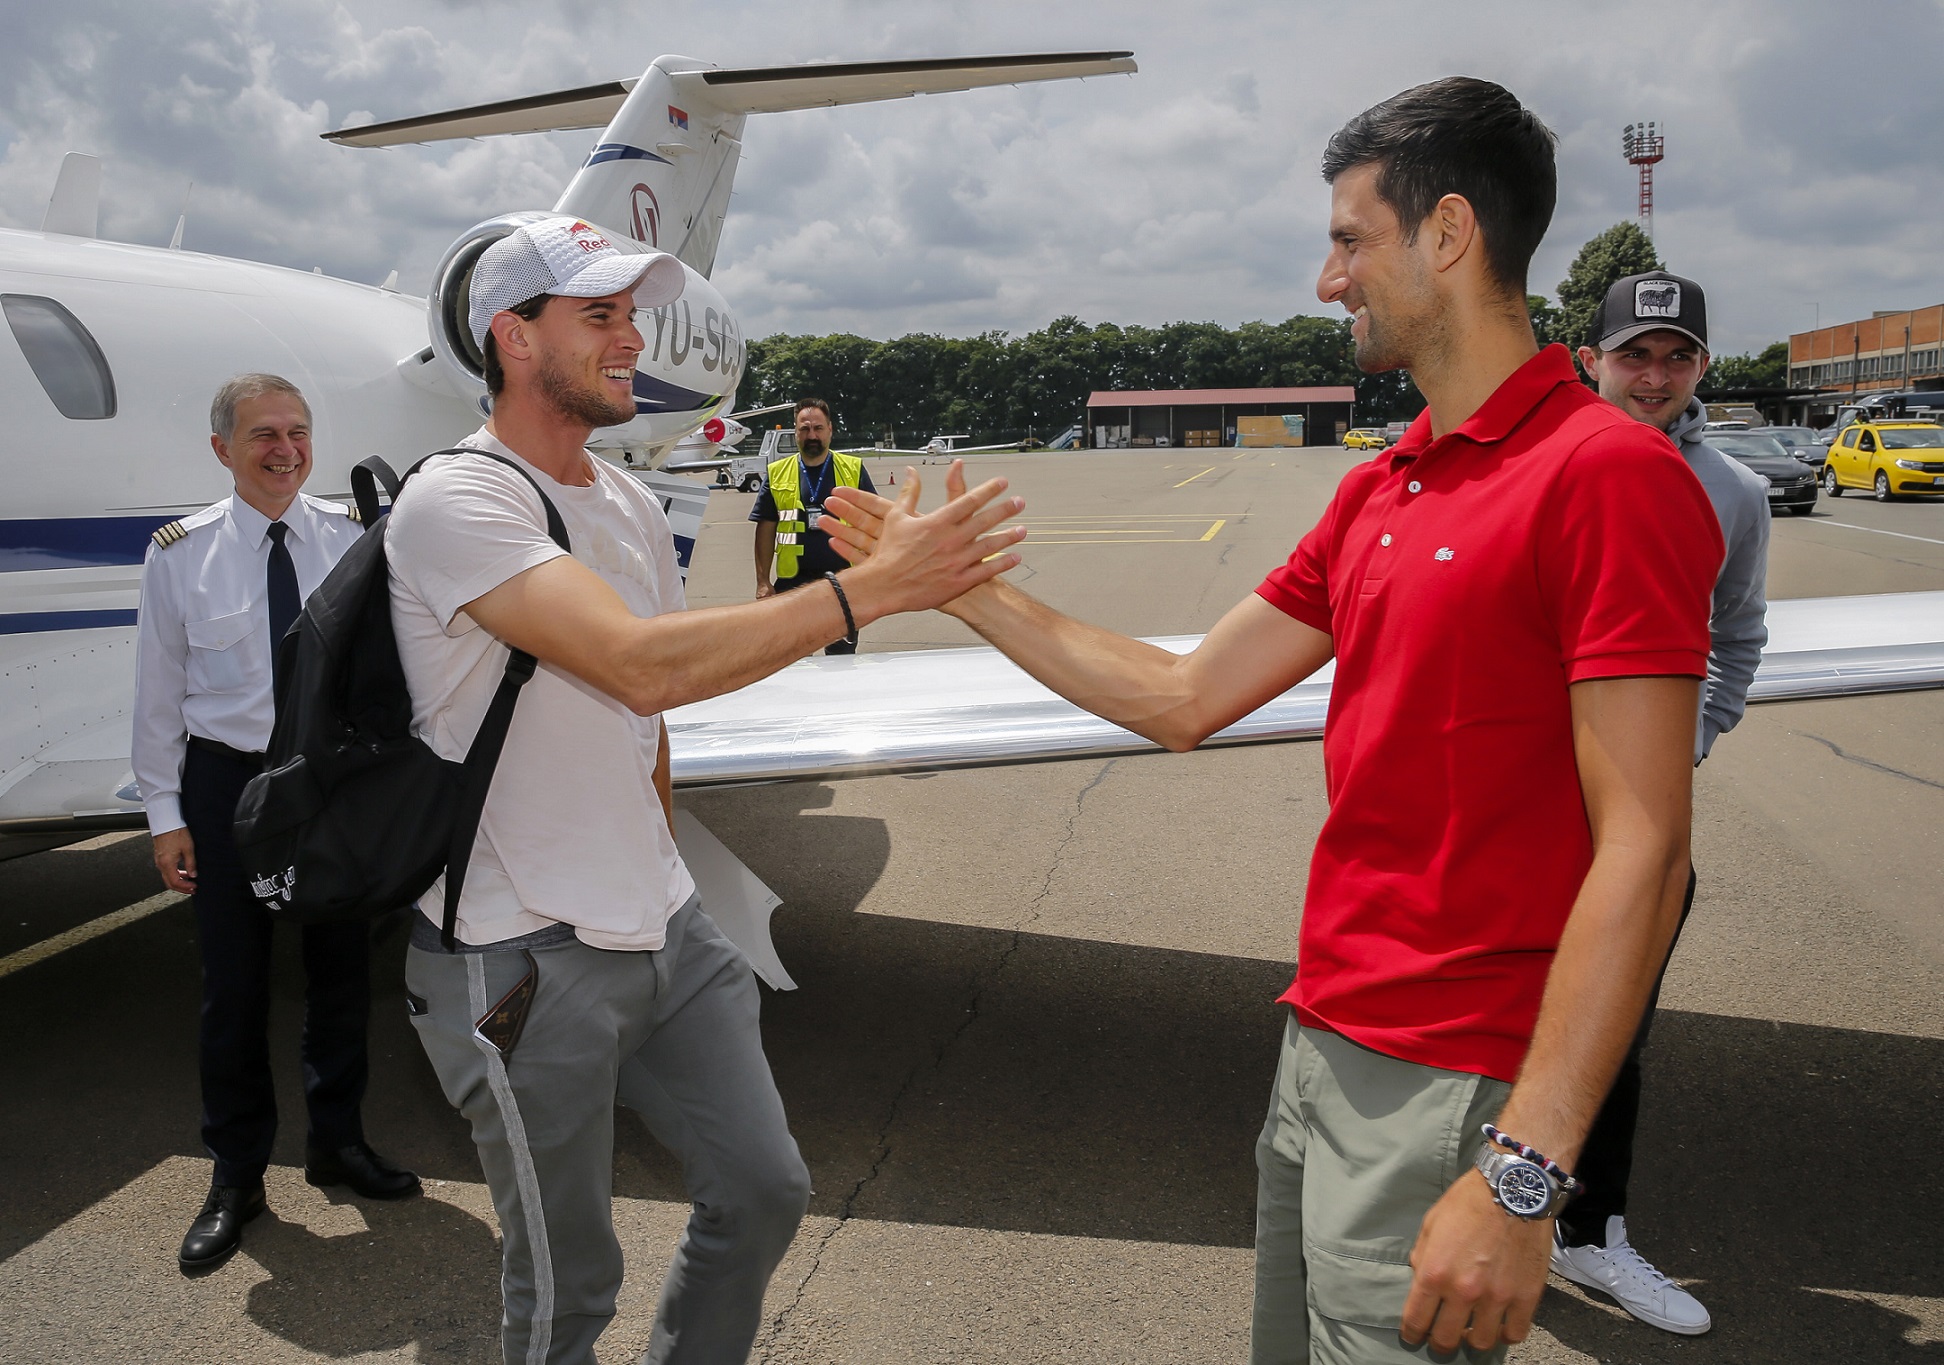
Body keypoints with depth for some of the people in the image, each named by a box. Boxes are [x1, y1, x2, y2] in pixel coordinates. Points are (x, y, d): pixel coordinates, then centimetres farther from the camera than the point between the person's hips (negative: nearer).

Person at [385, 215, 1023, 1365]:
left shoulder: (630, 504, 10)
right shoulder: (454, 502, -17)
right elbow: (644, 666, -32)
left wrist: (659, 877, 16)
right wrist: (872, 588, -33)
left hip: (661, 926, 8)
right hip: (528, 964, -7)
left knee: (763, 1191, 15)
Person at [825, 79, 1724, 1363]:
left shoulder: (1609, 472, -16)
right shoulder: (1376, 493, 11)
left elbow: (1642, 850, -21)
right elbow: (1184, 698, 14)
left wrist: (1523, 1175, -24)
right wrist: (963, 585, 14)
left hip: (1446, 1093, -8)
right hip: (1322, 1044, 9)